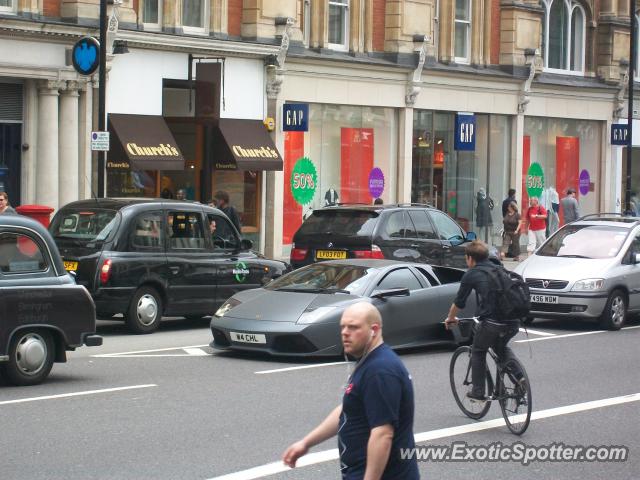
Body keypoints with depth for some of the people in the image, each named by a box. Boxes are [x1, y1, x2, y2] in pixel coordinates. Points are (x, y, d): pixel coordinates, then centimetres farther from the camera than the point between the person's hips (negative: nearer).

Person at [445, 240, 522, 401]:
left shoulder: (471, 274, 6)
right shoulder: (499, 270, 22)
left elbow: (459, 302, 13)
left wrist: (450, 319, 32)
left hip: (492, 323, -5)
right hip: (514, 323, 5)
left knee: (478, 352, 21)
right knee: (501, 347, 32)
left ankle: (478, 392, 19)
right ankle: (518, 374, 11)